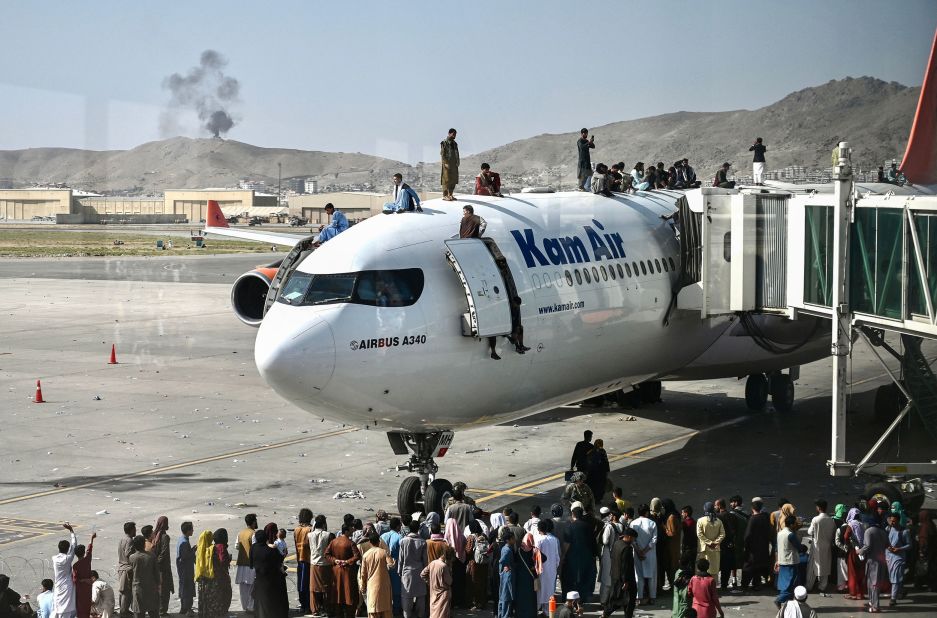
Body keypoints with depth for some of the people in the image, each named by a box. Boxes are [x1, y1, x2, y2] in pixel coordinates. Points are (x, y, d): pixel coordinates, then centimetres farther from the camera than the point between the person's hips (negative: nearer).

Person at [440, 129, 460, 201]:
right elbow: (442, 154, -11)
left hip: (454, 164, 7)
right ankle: (445, 195, -5)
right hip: (447, 164, -7)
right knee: (446, 180, -7)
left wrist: (457, 162, 7)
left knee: (453, 180, 7)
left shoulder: (455, 143, 15)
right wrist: (445, 163, -19)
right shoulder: (444, 143, -7)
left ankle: (450, 195, 15)